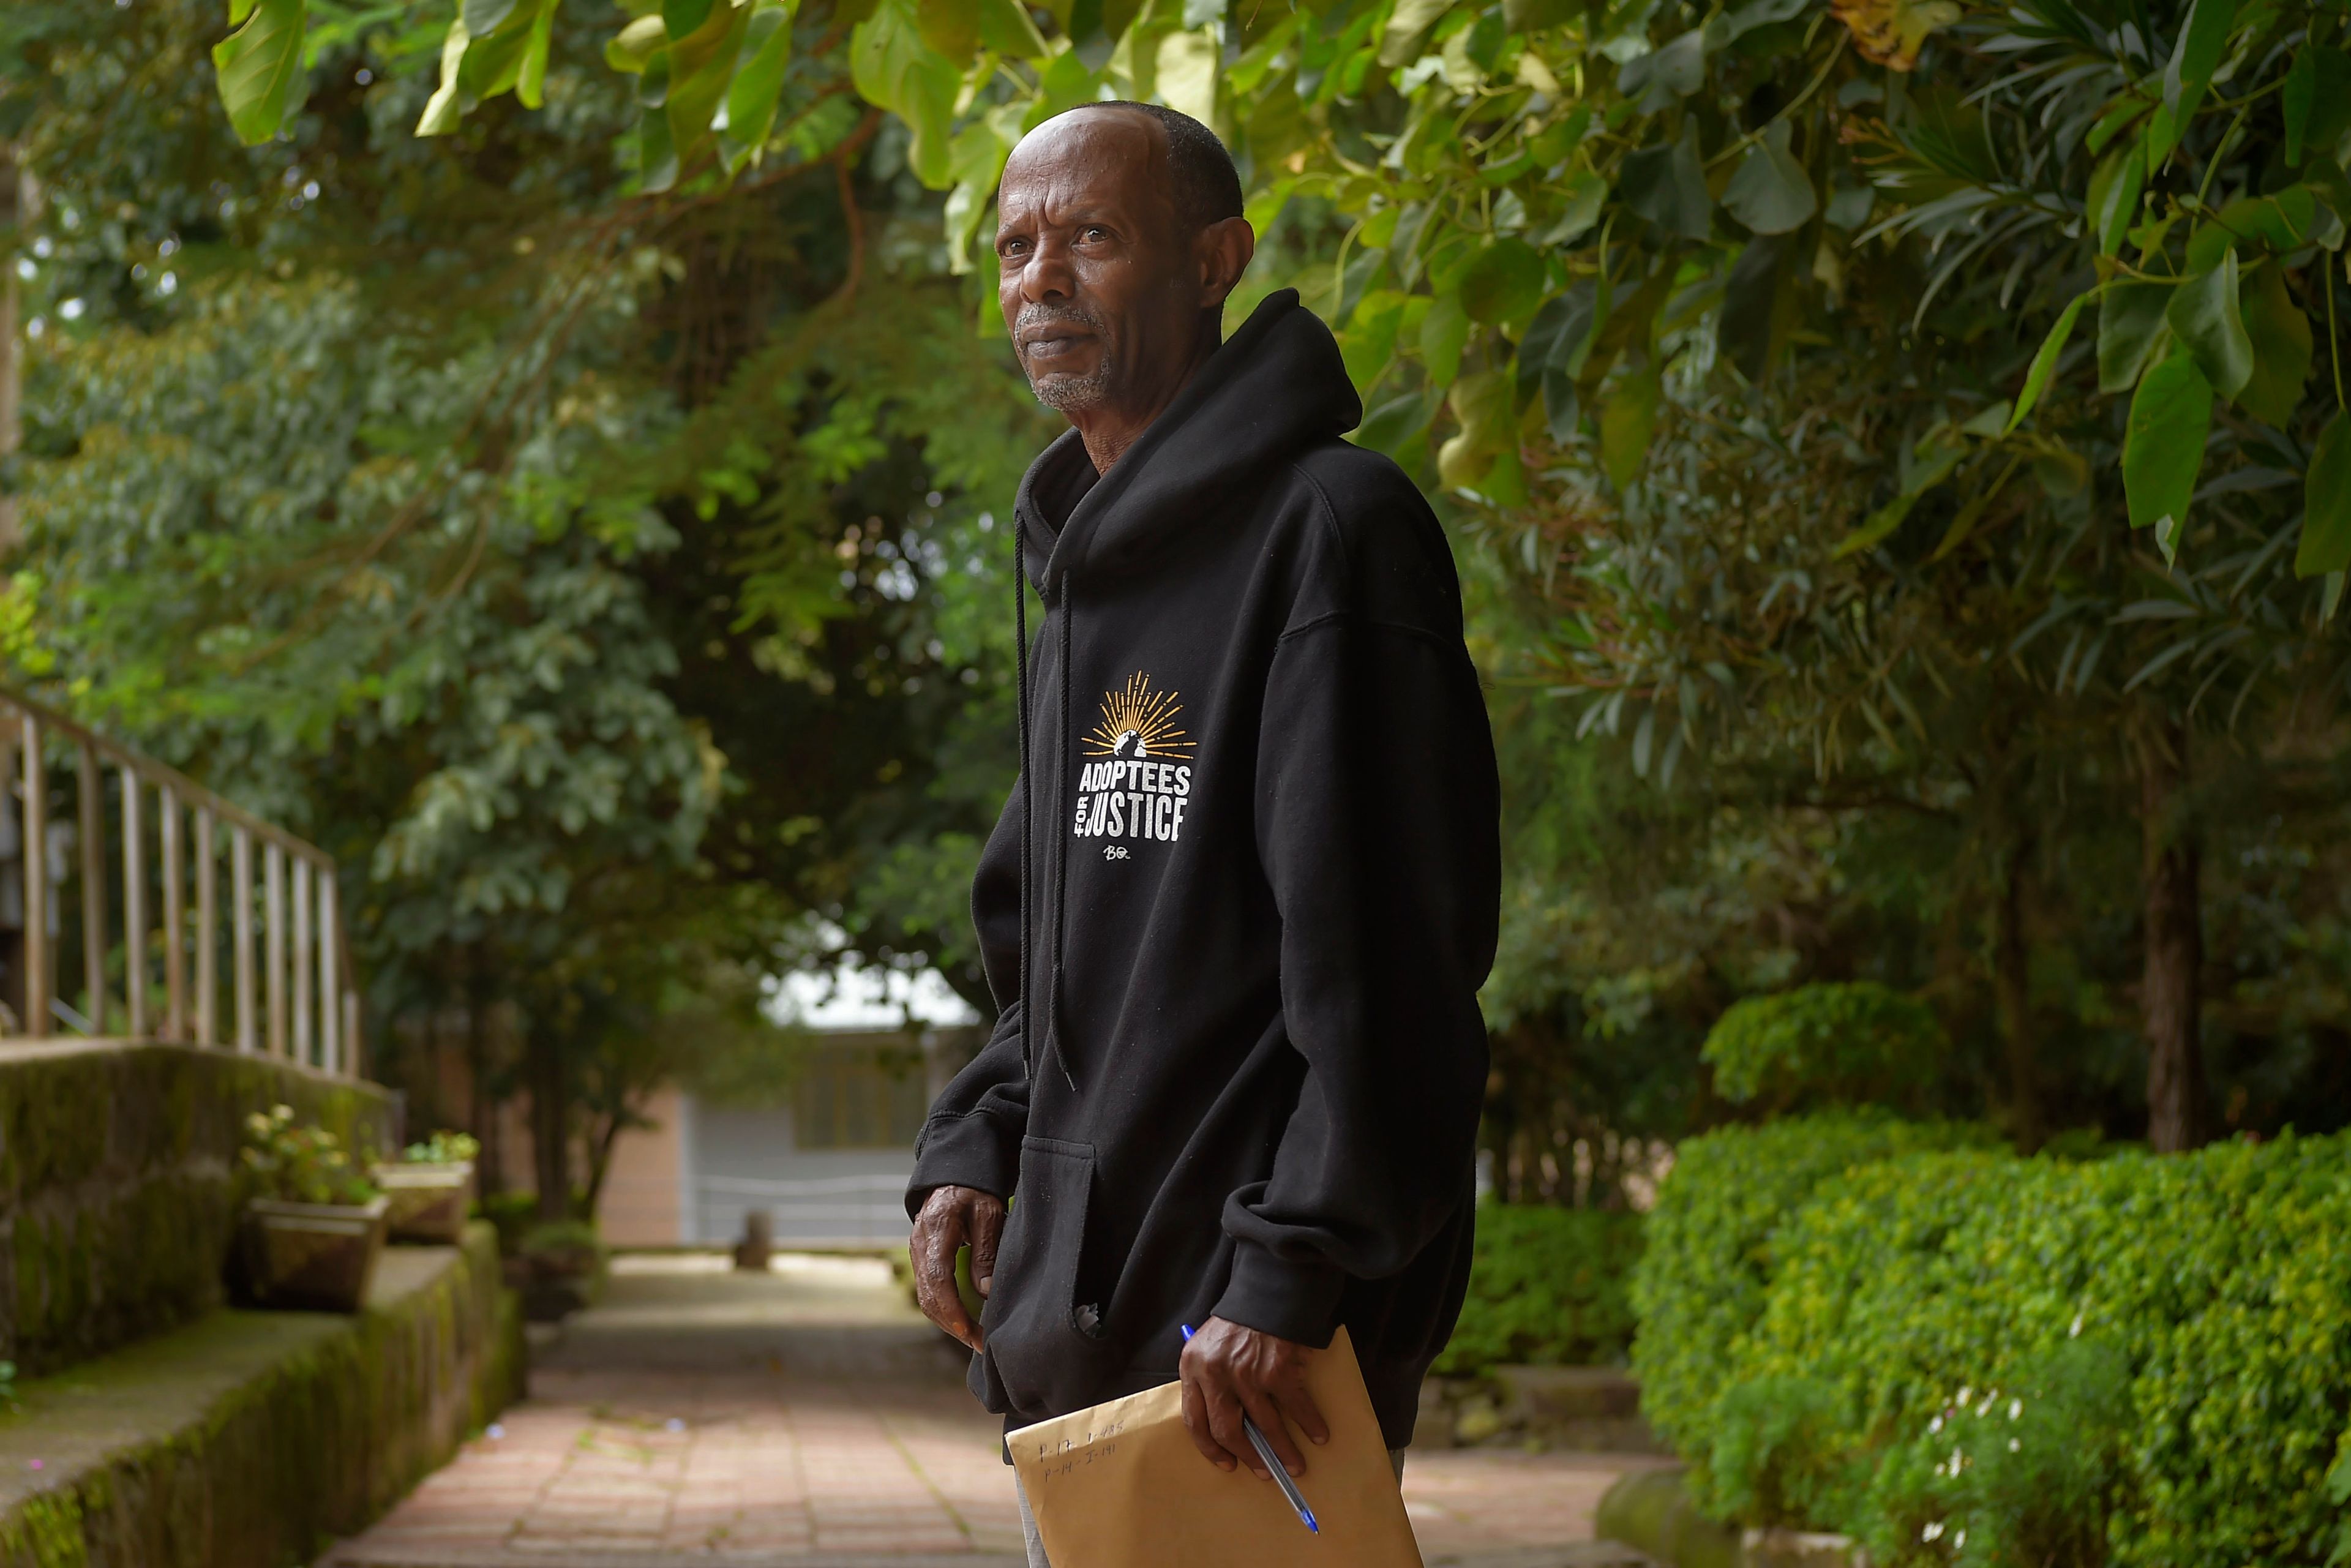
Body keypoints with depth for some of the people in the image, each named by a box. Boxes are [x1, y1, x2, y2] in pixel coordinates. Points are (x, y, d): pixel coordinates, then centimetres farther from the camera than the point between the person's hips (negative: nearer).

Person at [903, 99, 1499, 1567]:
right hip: (1079, 1321, 9)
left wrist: (1292, 1270, -23)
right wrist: (975, 1149, 10)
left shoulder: (1332, 524, -10)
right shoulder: (1086, 575, 19)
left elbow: (1382, 952, -18)